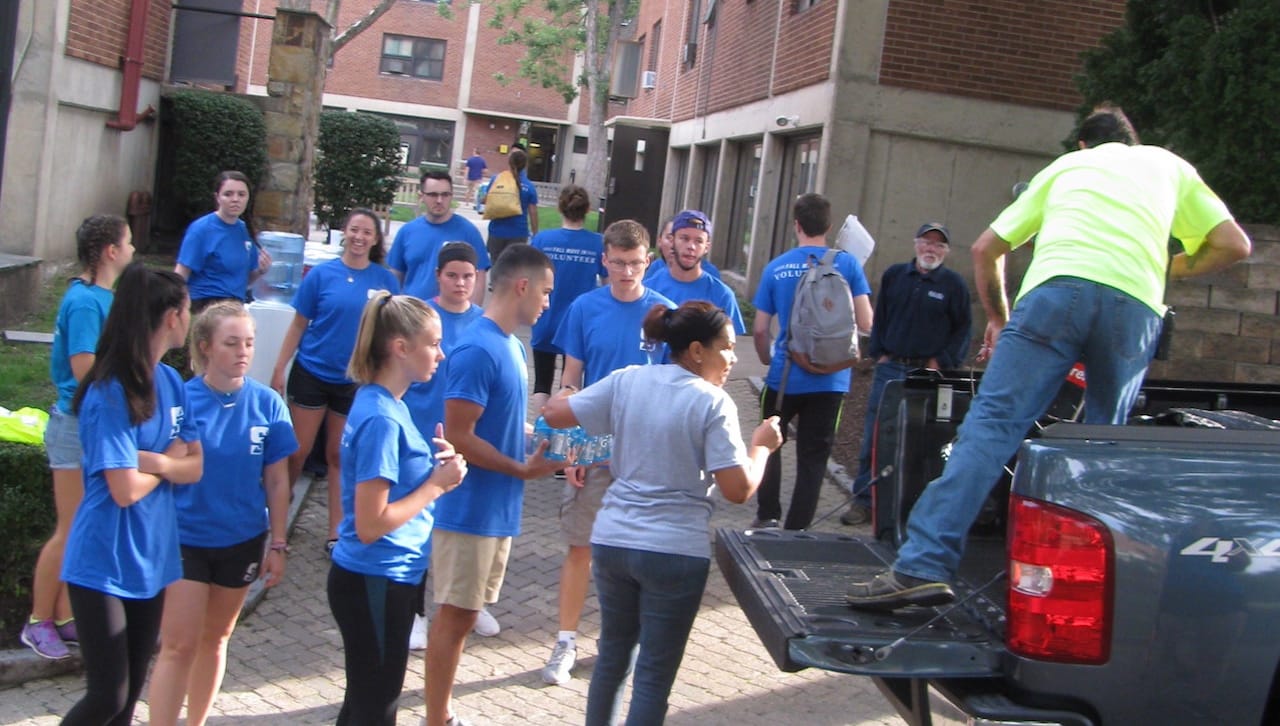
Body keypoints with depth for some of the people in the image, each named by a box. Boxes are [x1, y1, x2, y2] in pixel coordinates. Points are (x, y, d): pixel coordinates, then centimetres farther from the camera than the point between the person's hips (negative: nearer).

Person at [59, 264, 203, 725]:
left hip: (150, 560, 7)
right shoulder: (109, 394, -19)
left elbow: (196, 466, 3)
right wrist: (170, 462, -5)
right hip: (103, 565, -7)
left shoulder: (171, 382, 3)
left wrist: (156, 460, -16)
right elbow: (125, 490, -21)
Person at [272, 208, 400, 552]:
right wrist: (279, 371, -3)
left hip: (357, 381, 1)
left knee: (340, 457, 10)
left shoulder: (386, 281, -2)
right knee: (297, 451, 4)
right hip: (312, 373, -1)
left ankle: (336, 533, 17)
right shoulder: (321, 275, -5)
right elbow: (298, 326, -1)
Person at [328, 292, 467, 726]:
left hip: (389, 579, 9)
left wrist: (436, 465, -3)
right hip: (374, 584, -9)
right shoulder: (380, 418, -23)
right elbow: (370, 525, -25)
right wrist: (437, 485, -17)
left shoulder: (387, 405, 5)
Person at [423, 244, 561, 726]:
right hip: (470, 508, -9)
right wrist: (523, 470, -16)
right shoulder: (478, 350, -20)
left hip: (498, 507, 9)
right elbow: (458, 437, -22)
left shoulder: (511, 344, 9)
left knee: (464, 614, 16)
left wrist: (544, 444, 3)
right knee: (455, 615, 1)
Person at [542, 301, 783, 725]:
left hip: (612, 542, 5)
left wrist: (562, 398, 25)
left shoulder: (626, 381, 1)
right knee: (655, 673, 6)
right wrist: (762, 446, 3)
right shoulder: (713, 403, -11)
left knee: (613, 652, 22)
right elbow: (738, 490, -14)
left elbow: (554, 414, 5)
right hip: (675, 551, -5)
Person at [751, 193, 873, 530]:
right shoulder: (847, 264, -5)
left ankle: (768, 517, 20)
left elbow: (760, 329, 0)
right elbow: (865, 323, -7)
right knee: (813, 457, 9)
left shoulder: (776, 268, -2)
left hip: (785, 377, 0)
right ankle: (796, 528, 11)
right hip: (830, 380, 0)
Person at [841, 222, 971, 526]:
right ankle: (864, 501, 7)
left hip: (927, 373, -2)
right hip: (890, 369, 2)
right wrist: (878, 353, 7)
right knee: (873, 439, 1)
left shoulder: (954, 284, 1)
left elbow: (963, 330, 4)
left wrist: (941, 362, -4)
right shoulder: (894, 275, 9)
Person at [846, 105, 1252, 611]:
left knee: (992, 423, -11)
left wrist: (997, 319, 42)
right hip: (1137, 304, 2)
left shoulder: (1065, 165, 33)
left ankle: (924, 565, -23)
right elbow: (1234, 244, 26)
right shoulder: (1170, 166, 33)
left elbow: (986, 248, 30)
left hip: (1059, 285, -1)